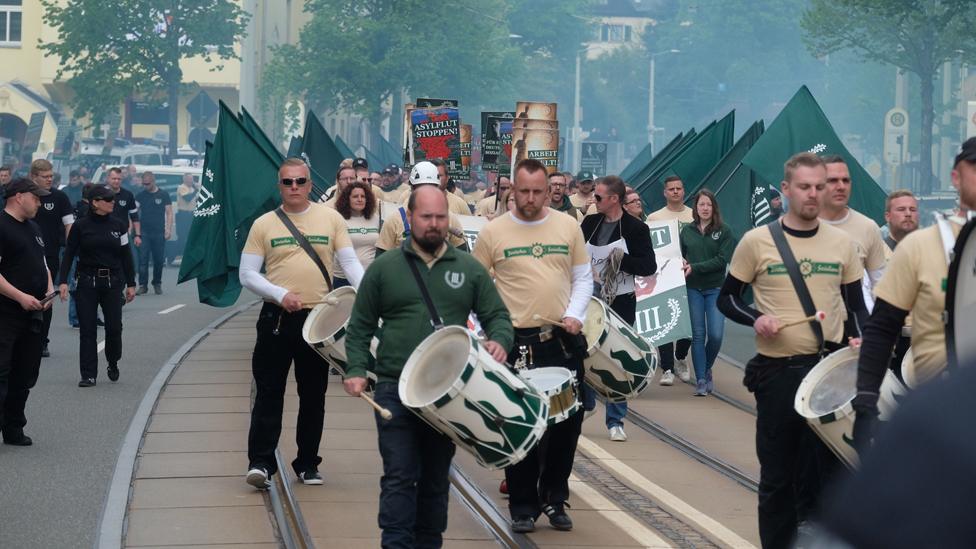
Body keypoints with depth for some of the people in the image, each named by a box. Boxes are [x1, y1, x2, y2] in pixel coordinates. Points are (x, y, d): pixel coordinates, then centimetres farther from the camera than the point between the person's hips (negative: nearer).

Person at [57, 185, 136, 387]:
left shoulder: (117, 226, 6)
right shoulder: (81, 226, -2)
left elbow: (126, 256, 10)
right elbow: (69, 255, 1)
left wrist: (131, 283, 8)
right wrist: (63, 281, -8)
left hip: (112, 283, 2)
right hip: (87, 283, -2)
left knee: (114, 327, -1)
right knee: (88, 330, -1)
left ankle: (113, 364, 26)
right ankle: (89, 375, 4)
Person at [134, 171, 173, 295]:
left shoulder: (163, 195, 3)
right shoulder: (140, 195, 7)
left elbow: (169, 213, 4)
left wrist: (168, 229, -6)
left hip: (159, 233, -1)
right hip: (144, 232, 1)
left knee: (158, 260, 5)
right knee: (143, 260, -6)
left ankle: (157, 284, 19)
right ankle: (143, 285, -4)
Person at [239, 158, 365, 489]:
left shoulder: (331, 218, 4)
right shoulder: (264, 225, 2)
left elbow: (350, 262, 1)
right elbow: (247, 275, 1)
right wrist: (281, 294, -15)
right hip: (277, 318, -1)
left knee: (313, 396, 10)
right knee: (268, 392, -3)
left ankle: (308, 464, 20)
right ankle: (260, 462, -2)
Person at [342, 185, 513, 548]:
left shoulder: (469, 269, 8)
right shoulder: (384, 268, 5)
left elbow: (497, 316, 10)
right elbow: (360, 326, 7)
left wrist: (499, 341, -12)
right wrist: (356, 369, -6)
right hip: (395, 389, -2)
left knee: (436, 477, 11)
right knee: (399, 476, -8)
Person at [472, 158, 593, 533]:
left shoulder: (568, 226, 4)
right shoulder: (493, 232, -1)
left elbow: (583, 278, 10)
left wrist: (574, 314, -6)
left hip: (564, 341, 2)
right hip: (517, 343, -2)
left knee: (567, 423, 8)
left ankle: (554, 499, 24)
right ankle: (523, 507, 13)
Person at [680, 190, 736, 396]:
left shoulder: (724, 231, -2)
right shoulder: (687, 231, 6)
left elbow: (722, 260, -10)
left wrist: (695, 268, -15)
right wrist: (682, 264, -12)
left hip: (716, 288, -1)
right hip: (693, 289, 1)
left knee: (715, 335, -7)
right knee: (698, 334, 1)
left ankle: (707, 370, 20)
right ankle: (701, 380, 6)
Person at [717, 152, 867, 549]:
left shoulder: (841, 243, 5)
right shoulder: (757, 241, -3)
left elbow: (855, 305, 12)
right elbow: (726, 299, 4)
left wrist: (858, 339, -7)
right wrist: (756, 319, -15)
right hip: (777, 371, -2)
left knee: (824, 470, 5)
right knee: (777, 474, 6)